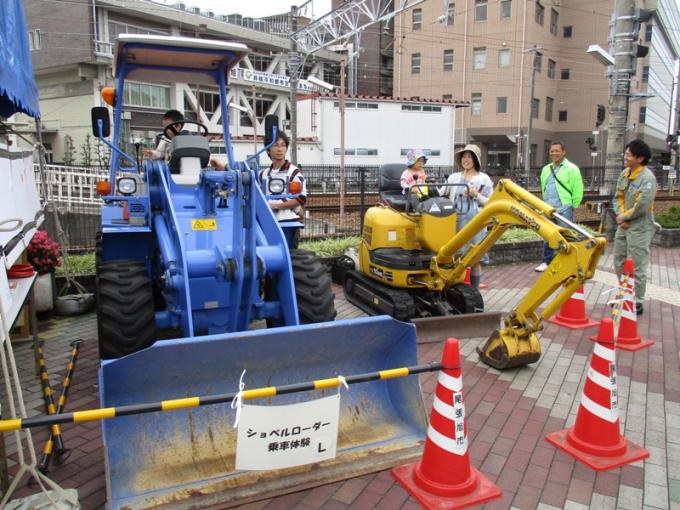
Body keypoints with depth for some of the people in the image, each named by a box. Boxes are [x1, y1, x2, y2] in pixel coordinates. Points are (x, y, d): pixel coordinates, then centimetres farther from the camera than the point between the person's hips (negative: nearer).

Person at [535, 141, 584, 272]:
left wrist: (572, 207, -6)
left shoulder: (571, 169, -7)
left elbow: (578, 190, -8)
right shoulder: (546, 169, 13)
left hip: (564, 210, -6)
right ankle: (547, 262, 22)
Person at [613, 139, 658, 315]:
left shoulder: (648, 178, -17)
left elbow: (641, 206, -22)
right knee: (619, 264, 17)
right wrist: (621, 217, -5)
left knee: (636, 267, -1)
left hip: (640, 229, -8)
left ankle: (637, 302, 11)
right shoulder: (624, 173, 7)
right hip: (623, 226, 8)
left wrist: (623, 217, -8)